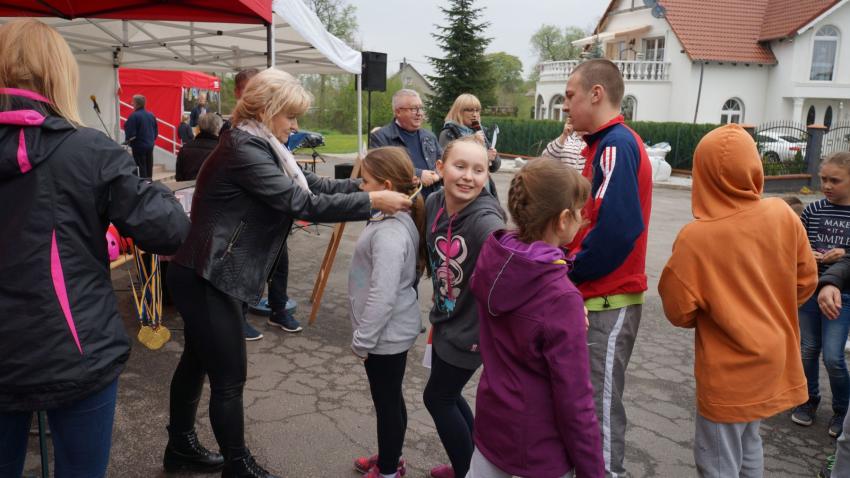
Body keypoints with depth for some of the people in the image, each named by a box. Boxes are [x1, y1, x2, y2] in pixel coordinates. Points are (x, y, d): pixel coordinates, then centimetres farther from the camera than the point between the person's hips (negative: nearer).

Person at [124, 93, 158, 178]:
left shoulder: (134, 116, -15)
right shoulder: (151, 115, 5)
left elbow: (130, 133, -17)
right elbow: (156, 131, 12)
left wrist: (128, 140, 1)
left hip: (139, 145, -6)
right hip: (150, 145, 6)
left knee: (142, 167, -1)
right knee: (149, 167, 12)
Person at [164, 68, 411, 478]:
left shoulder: (258, 147, 10)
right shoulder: (244, 148, -20)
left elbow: (313, 184, 5)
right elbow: (301, 203, -25)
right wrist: (372, 202, -21)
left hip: (207, 274, 11)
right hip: (206, 279, -11)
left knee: (197, 361, 22)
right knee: (229, 378, 2)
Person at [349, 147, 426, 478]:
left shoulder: (390, 234, -28)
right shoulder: (394, 219, 3)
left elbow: (382, 296, -29)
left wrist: (362, 339, -18)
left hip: (386, 334, -9)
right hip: (392, 329, 9)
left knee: (388, 402, 9)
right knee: (389, 399, 24)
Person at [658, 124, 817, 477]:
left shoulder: (695, 238, -24)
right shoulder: (783, 216, -10)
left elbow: (678, 312, -15)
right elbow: (806, 281, 3)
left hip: (729, 373, -6)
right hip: (772, 359, 6)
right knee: (748, 444, 26)